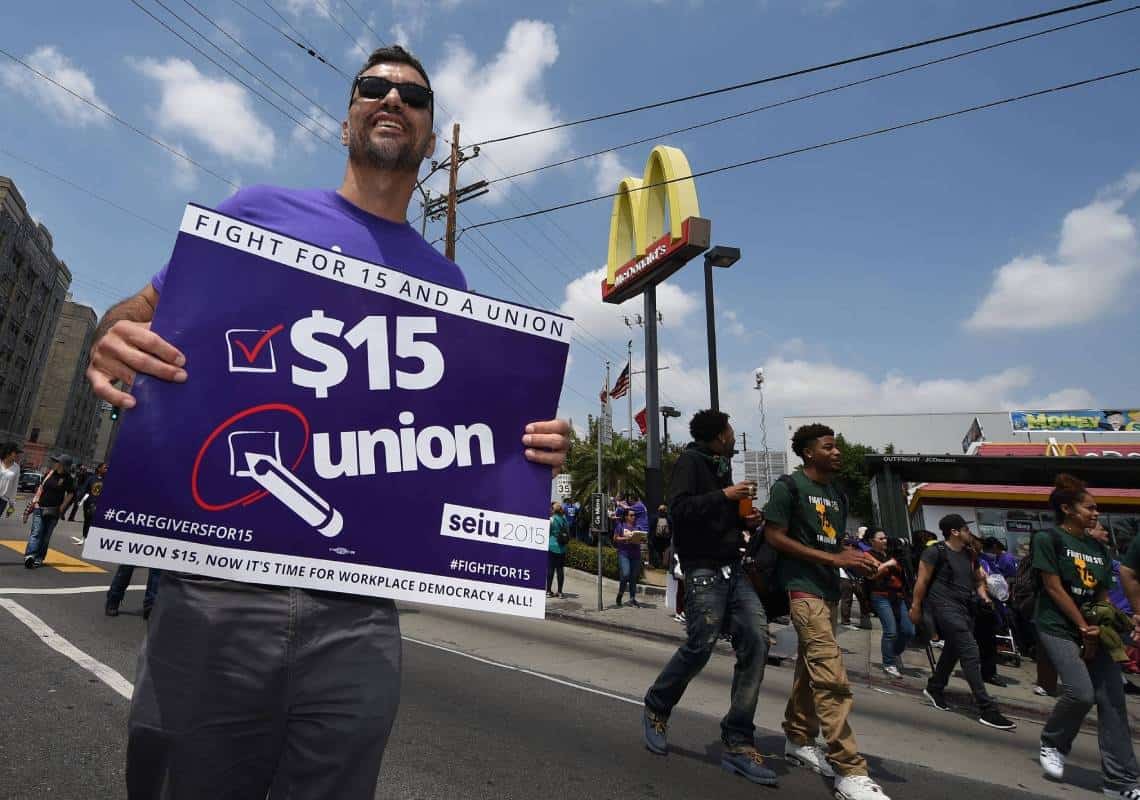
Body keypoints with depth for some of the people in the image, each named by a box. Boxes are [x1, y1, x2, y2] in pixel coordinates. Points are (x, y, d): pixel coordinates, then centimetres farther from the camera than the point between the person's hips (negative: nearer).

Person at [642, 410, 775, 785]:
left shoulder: (721, 466, 17)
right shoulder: (690, 460, -7)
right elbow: (679, 508, -20)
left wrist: (745, 521, 7)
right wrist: (724, 495, -18)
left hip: (733, 569, 8)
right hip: (703, 570, -8)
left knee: (756, 641, -3)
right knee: (700, 646, -8)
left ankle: (738, 742, 7)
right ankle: (656, 709, 21)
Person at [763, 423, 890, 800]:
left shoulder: (838, 495, 16)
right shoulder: (789, 486, -9)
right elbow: (774, 537, -14)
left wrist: (858, 559, -1)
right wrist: (834, 558, -16)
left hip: (830, 589, 8)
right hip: (803, 588, -8)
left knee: (810, 668, 16)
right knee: (832, 678, -11)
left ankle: (798, 741, 30)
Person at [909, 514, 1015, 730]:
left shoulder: (970, 554, 11)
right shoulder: (936, 552, -11)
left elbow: (978, 579, 23)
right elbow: (922, 581, -10)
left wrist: (984, 596, 3)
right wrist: (915, 607, -10)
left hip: (966, 607, 9)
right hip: (946, 606, -8)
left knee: (953, 650, 18)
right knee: (971, 652, -14)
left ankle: (934, 689, 37)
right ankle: (987, 710, -9)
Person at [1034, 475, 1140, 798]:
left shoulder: (1098, 548, 12)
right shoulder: (1048, 538, -9)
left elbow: (1103, 596, 12)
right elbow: (1054, 589, -12)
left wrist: (1098, 630, -4)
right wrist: (1084, 628, -10)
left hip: (1094, 629, 7)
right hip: (1059, 628, -7)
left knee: (1113, 701, 2)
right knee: (1081, 693, -19)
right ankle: (1052, 743, 8)